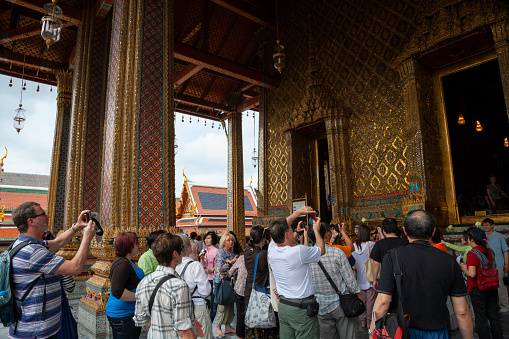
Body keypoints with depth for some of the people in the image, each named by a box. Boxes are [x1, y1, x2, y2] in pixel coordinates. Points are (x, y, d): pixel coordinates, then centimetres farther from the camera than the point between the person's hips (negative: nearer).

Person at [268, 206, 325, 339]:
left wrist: (298, 212, 16)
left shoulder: (272, 251, -4)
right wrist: (316, 230, 12)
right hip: (302, 308, -6)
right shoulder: (299, 251, -22)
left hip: (283, 306, 6)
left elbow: (280, 228, 12)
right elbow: (322, 250, -2)